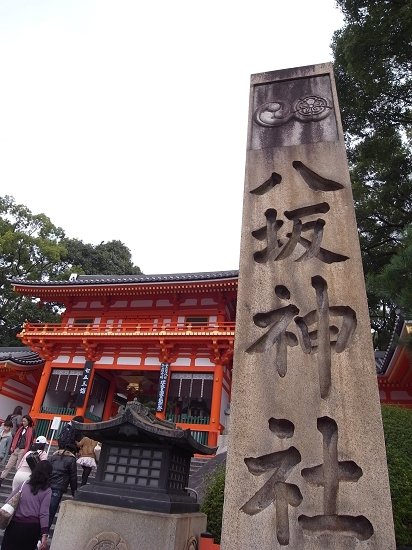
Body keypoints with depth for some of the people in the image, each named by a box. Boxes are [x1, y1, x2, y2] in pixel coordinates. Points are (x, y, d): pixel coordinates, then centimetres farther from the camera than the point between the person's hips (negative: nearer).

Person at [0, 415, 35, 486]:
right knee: (8, 466, 8)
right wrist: (12, 446, 3)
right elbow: (16, 437, 12)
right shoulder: (20, 428, 11)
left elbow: (30, 441, -12)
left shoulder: (31, 430, -8)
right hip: (15, 449, 5)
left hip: (23, 451, -5)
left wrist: (26, 451, -18)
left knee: (18, 467, 1)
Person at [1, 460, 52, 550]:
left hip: (15, 524, 1)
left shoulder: (24, 484, 1)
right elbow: (44, 514, -11)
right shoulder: (47, 491, -6)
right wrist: (44, 535, -10)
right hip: (32, 527, -1)